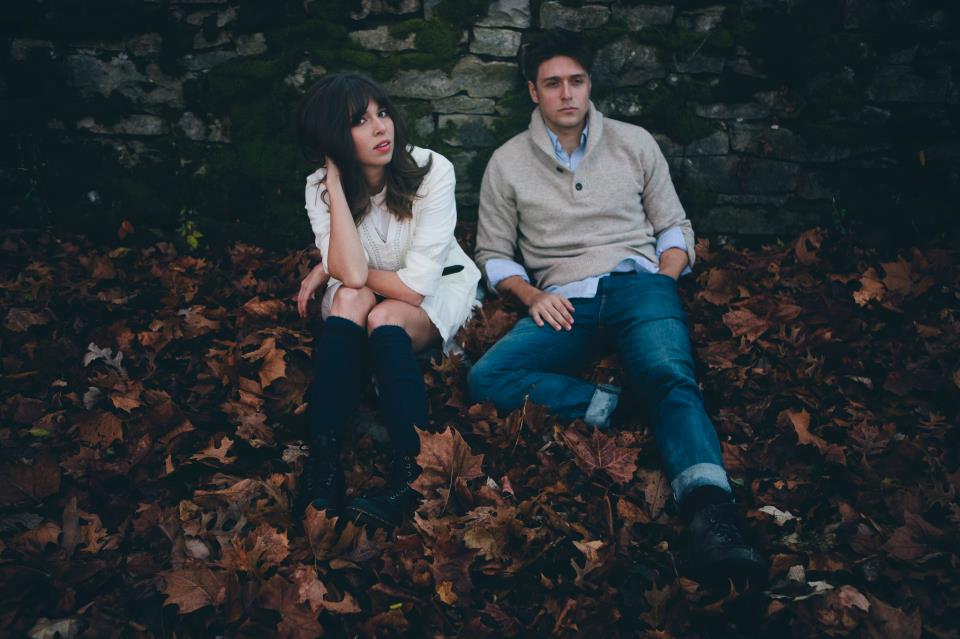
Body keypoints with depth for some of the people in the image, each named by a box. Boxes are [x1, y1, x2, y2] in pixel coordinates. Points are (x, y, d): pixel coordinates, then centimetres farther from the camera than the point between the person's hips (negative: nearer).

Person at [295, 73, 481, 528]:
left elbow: (416, 284, -25)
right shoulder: (320, 188, -13)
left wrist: (329, 270, -15)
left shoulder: (432, 170, -22)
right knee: (349, 299, -32)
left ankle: (411, 474, -36)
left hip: (437, 289, -2)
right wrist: (336, 182, -28)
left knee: (384, 319, -34)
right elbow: (352, 275, -30)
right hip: (364, 300, 2)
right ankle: (321, 459, -35)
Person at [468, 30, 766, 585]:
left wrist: (662, 285, -4)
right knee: (486, 377, -26)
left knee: (671, 376, -34)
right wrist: (533, 296, -5)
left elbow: (675, 228, 17)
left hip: (637, 285, -1)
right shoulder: (508, 163, 13)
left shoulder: (634, 143, 14)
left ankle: (712, 515, -51)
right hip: (564, 304, 2)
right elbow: (494, 254, 16)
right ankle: (612, 405, -27)